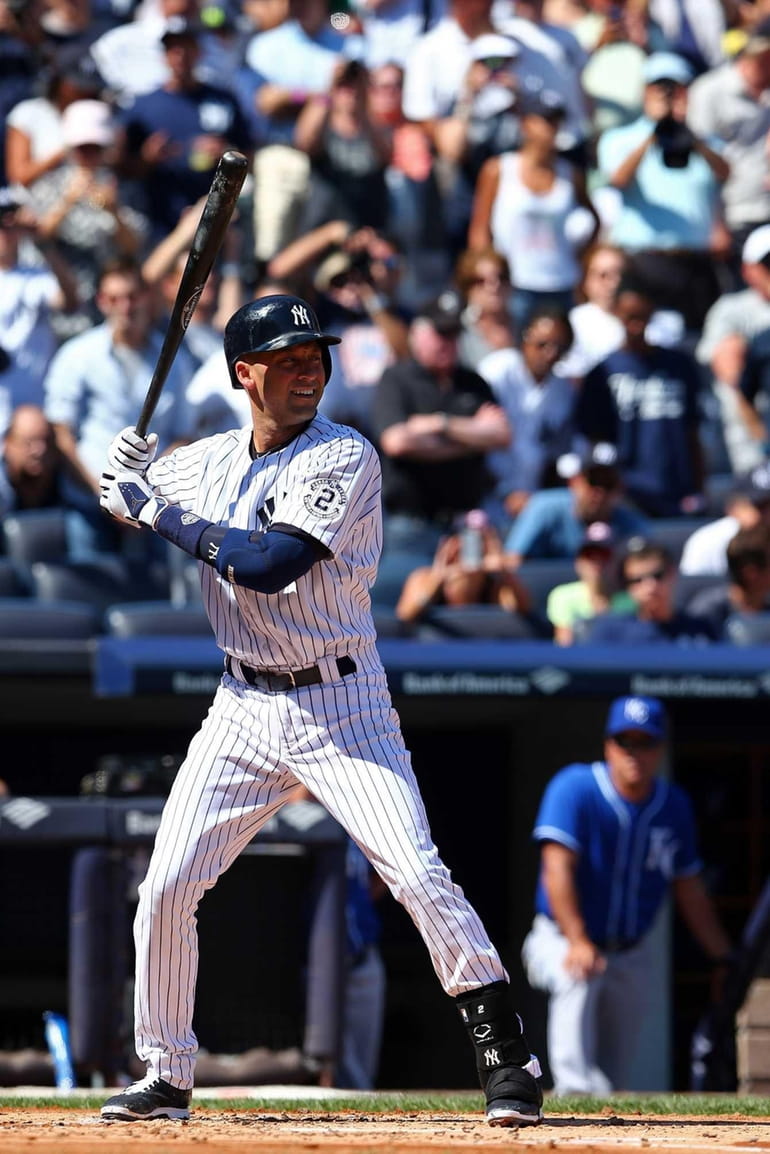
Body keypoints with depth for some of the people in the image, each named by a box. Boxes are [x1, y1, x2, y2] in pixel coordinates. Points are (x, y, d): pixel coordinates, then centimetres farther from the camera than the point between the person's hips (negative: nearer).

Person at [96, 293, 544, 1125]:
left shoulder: (345, 458, -13)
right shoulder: (206, 462, 6)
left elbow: (268, 565, -24)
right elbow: (121, 500, 22)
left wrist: (160, 512, -18)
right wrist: (126, 473, -3)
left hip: (341, 705, -5)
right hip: (243, 707, 5)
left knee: (417, 875, -16)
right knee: (166, 888, 0)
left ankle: (505, 1057, -7)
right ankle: (165, 1078, 15)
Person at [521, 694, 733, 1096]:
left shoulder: (674, 806, 1)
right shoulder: (574, 788, -14)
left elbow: (690, 892, 10)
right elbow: (557, 867, -24)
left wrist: (724, 960, 7)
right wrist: (577, 942, -35)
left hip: (630, 955, 5)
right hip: (562, 939, -5)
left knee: (615, 1073, 2)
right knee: (576, 978, -38)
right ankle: (576, 1089, -51)